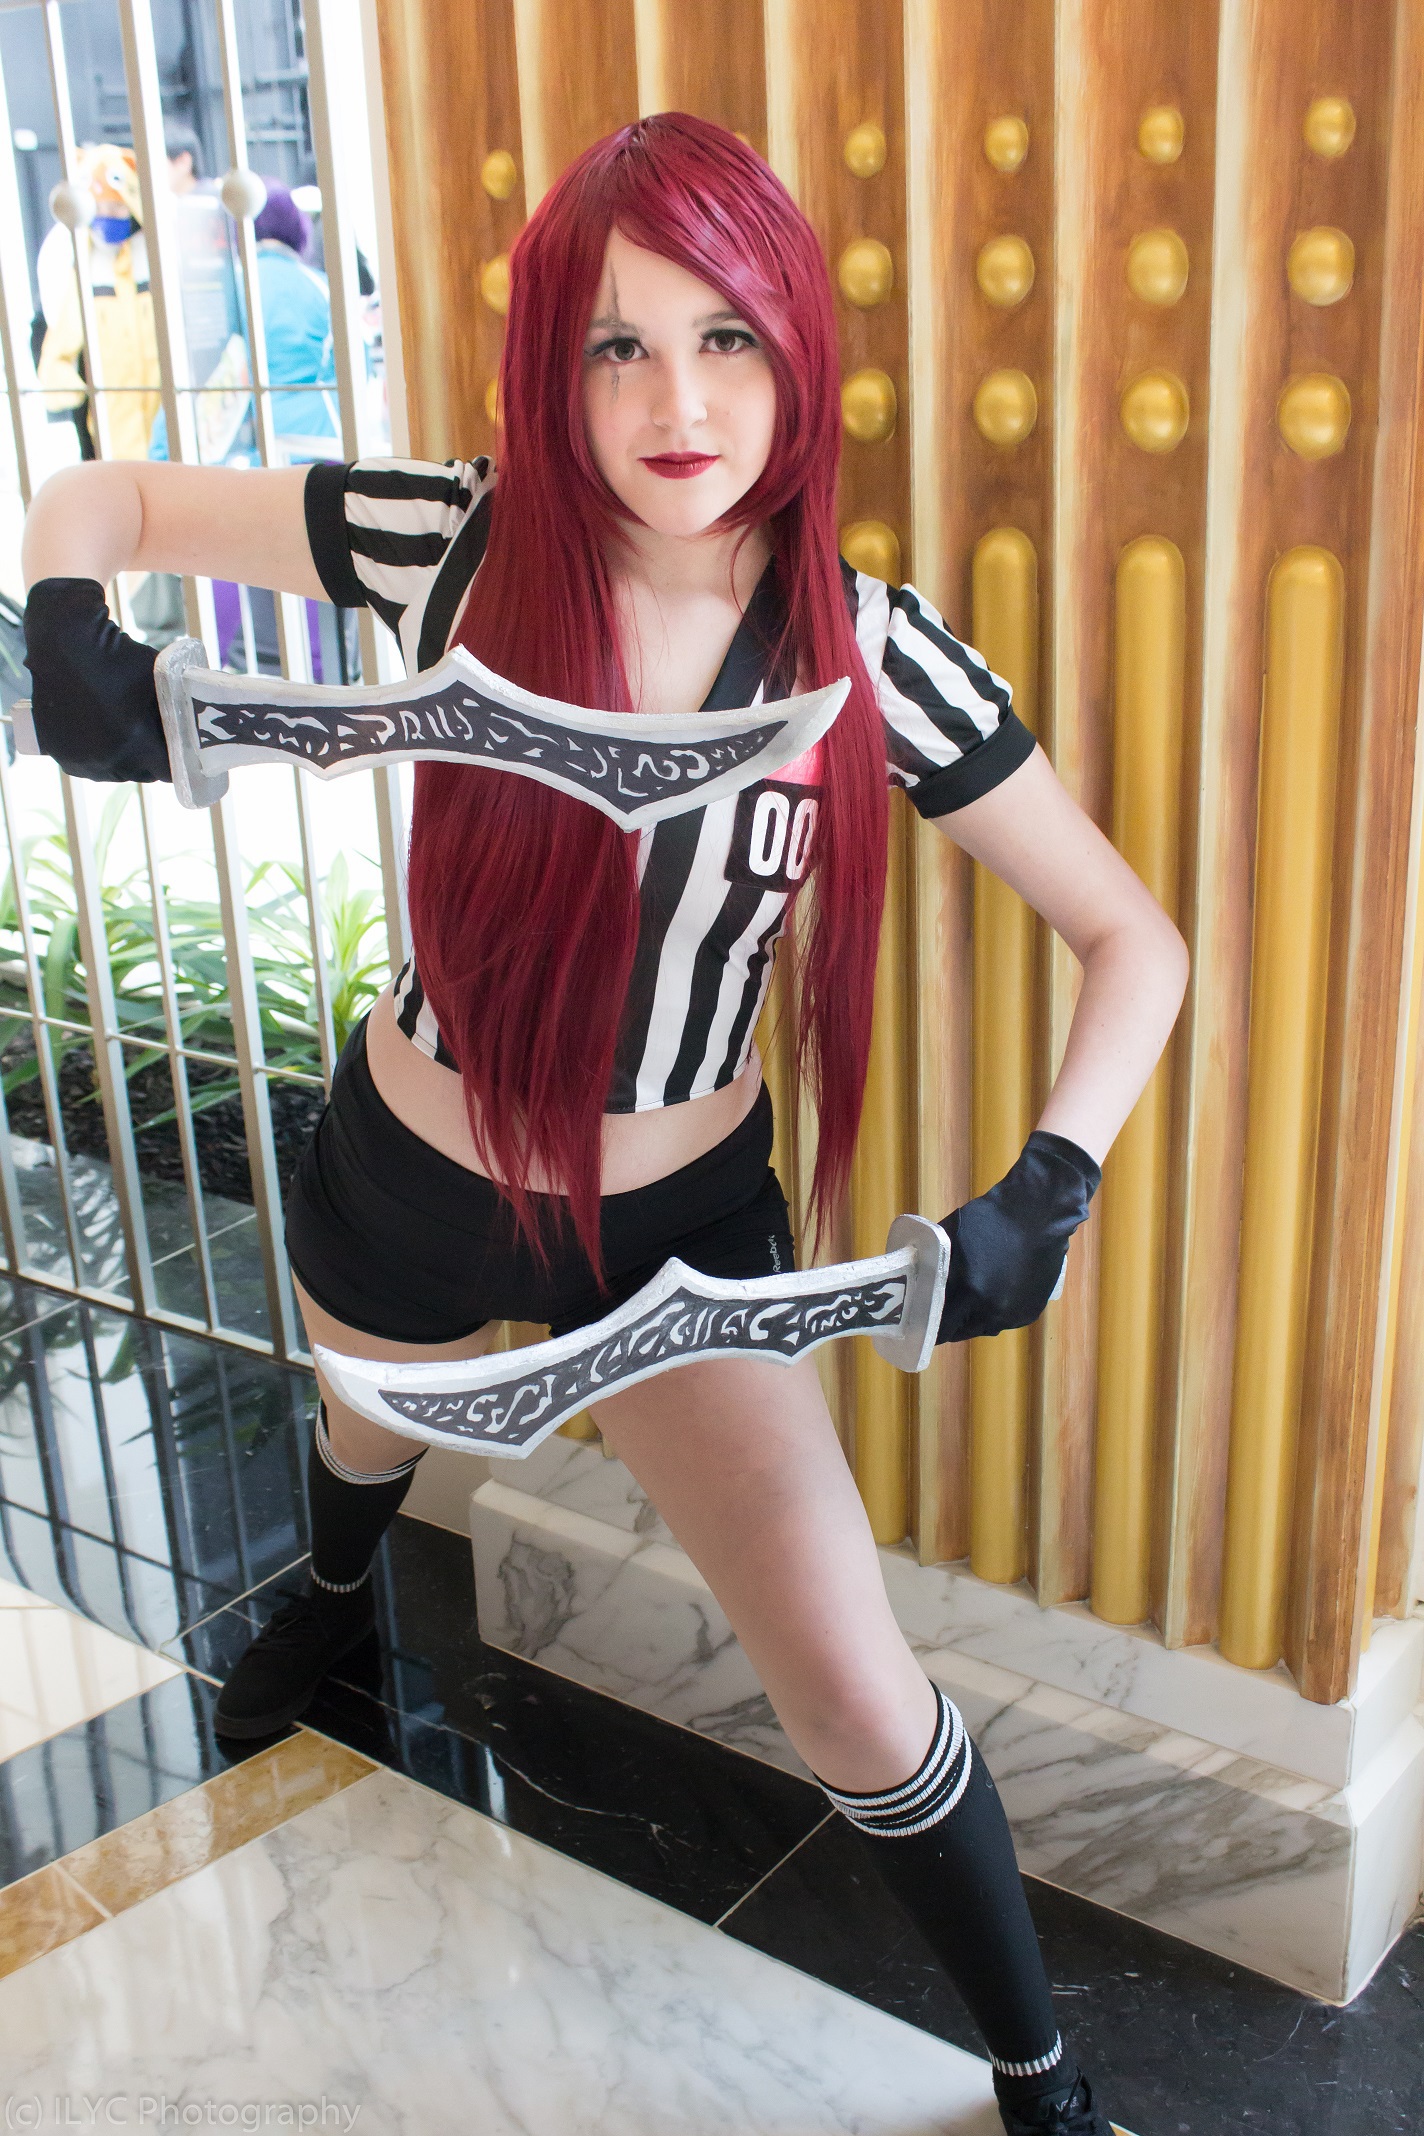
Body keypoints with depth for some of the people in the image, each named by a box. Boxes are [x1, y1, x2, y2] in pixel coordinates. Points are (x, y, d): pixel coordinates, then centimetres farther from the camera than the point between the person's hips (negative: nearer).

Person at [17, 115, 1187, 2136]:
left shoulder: (870, 651, -20)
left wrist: (1047, 1191, -28)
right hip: (410, 1174, 2)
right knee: (372, 1432, 35)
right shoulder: (453, 540, -20)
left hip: (685, 1216, -1)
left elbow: (1135, 941, -12)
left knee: (864, 1707, -3)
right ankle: (336, 1597, 75)